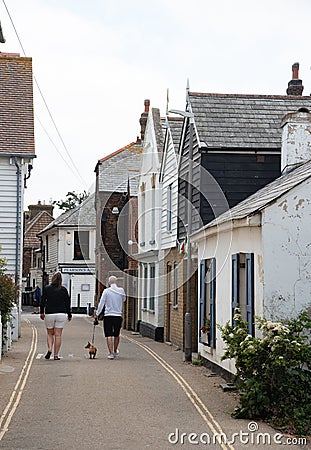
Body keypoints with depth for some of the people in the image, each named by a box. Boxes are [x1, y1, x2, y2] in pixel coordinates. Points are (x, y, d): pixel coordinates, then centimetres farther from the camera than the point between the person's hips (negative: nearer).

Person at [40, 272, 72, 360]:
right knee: (58, 335, 2)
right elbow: (68, 302, 6)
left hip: (49, 314, 0)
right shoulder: (64, 289, 2)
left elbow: (42, 301, 2)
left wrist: (41, 312, 15)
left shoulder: (47, 289, 0)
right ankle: (56, 355, 1)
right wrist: (69, 315, 14)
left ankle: (49, 349, -8)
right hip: (61, 314, 0)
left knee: (50, 334, 14)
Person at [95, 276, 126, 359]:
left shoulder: (106, 291, -6)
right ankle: (115, 351, 32)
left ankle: (111, 353, -11)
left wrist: (97, 314, 1)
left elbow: (101, 303, -6)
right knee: (116, 335, 17)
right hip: (118, 315, 3)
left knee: (109, 336, -2)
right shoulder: (121, 290, 0)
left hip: (108, 315, -3)